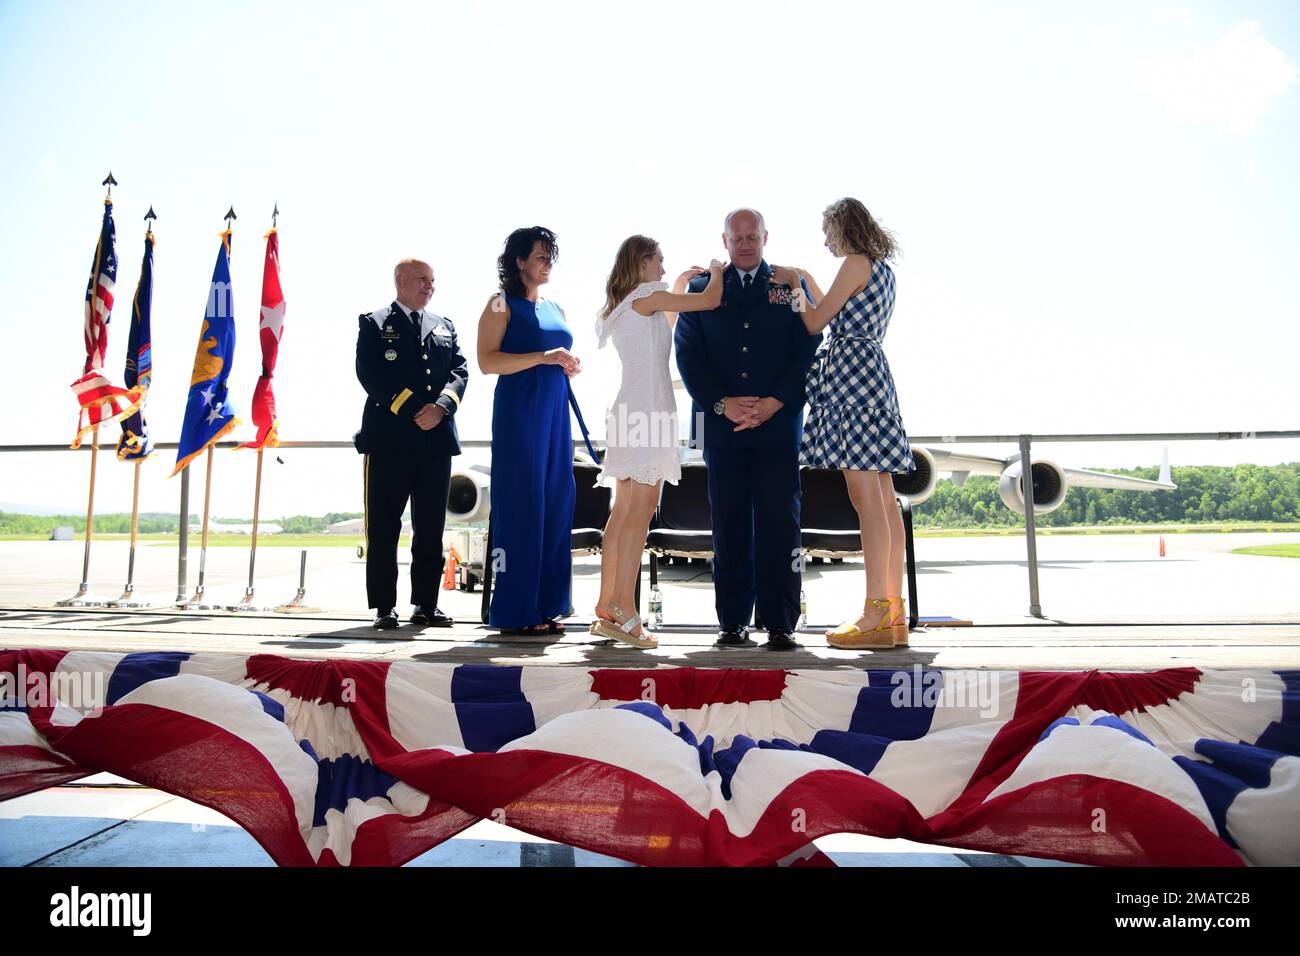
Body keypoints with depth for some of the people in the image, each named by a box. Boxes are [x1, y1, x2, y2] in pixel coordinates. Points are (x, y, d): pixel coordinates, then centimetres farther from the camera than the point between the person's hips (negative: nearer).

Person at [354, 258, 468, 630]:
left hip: (437, 439, 4)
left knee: (431, 528, 6)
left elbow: (460, 371, 8)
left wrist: (441, 406, -11)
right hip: (389, 439, -4)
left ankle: (426, 604, 14)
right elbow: (370, 375, -7)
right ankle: (384, 607, 7)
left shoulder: (444, 327, 19)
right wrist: (413, 411, -14)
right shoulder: (374, 324, 6)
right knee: (383, 528, 0)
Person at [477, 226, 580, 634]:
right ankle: (514, 611, 2)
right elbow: (487, 361, -11)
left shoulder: (556, 310, 20)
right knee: (520, 504, -6)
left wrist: (570, 366, 4)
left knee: (556, 503, 4)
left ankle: (545, 606, 12)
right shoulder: (501, 305, 0)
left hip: (555, 415, 7)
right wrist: (543, 357, -19)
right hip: (518, 413, -7)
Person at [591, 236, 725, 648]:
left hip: (630, 413, 10)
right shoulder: (647, 296, -5)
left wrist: (679, 287, 36)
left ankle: (606, 608, 10)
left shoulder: (623, 306, 21)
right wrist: (716, 270, 13)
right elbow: (711, 300, -7)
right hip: (647, 411, -10)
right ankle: (625, 611, -13)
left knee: (622, 513, 8)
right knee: (641, 511, -12)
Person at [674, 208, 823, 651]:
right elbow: (688, 353, 4)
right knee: (729, 524, 3)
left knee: (779, 524, -2)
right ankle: (732, 622, 10)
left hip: (779, 422, -1)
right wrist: (722, 404, -9)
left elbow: (808, 352, 3)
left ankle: (780, 624, 4)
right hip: (721, 422, 1)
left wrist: (773, 404, -10)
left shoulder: (791, 286, 11)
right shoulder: (702, 288, 13)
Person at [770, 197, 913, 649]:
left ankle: (876, 613, -12)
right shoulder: (882, 268, 23)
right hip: (874, 371, 10)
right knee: (883, 498, 5)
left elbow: (815, 323, -5)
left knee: (866, 497, -12)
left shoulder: (856, 262, -5)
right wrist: (808, 283, 31)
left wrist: (794, 284, 10)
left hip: (852, 370, -10)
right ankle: (893, 613, 7)